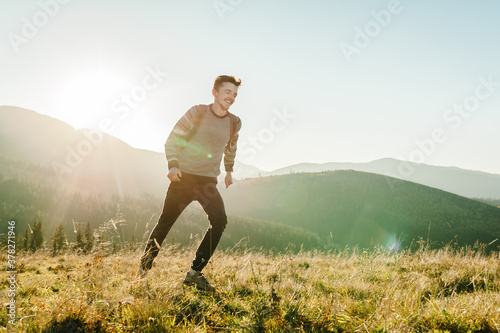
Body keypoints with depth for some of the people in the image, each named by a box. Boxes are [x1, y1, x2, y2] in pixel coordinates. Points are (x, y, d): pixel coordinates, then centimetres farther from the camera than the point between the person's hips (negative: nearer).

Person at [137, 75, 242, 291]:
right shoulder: (197, 113, -5)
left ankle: (195, 273, -12)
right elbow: (172, 140, -3)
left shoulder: (234, 123, 6)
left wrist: (229, 170, 29)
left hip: (208, 182, 3)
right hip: (184, 177, -2)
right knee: (165, 223, 6)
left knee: (219, 220, -20)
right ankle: (144, 267, 27)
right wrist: (173, 165, -17)